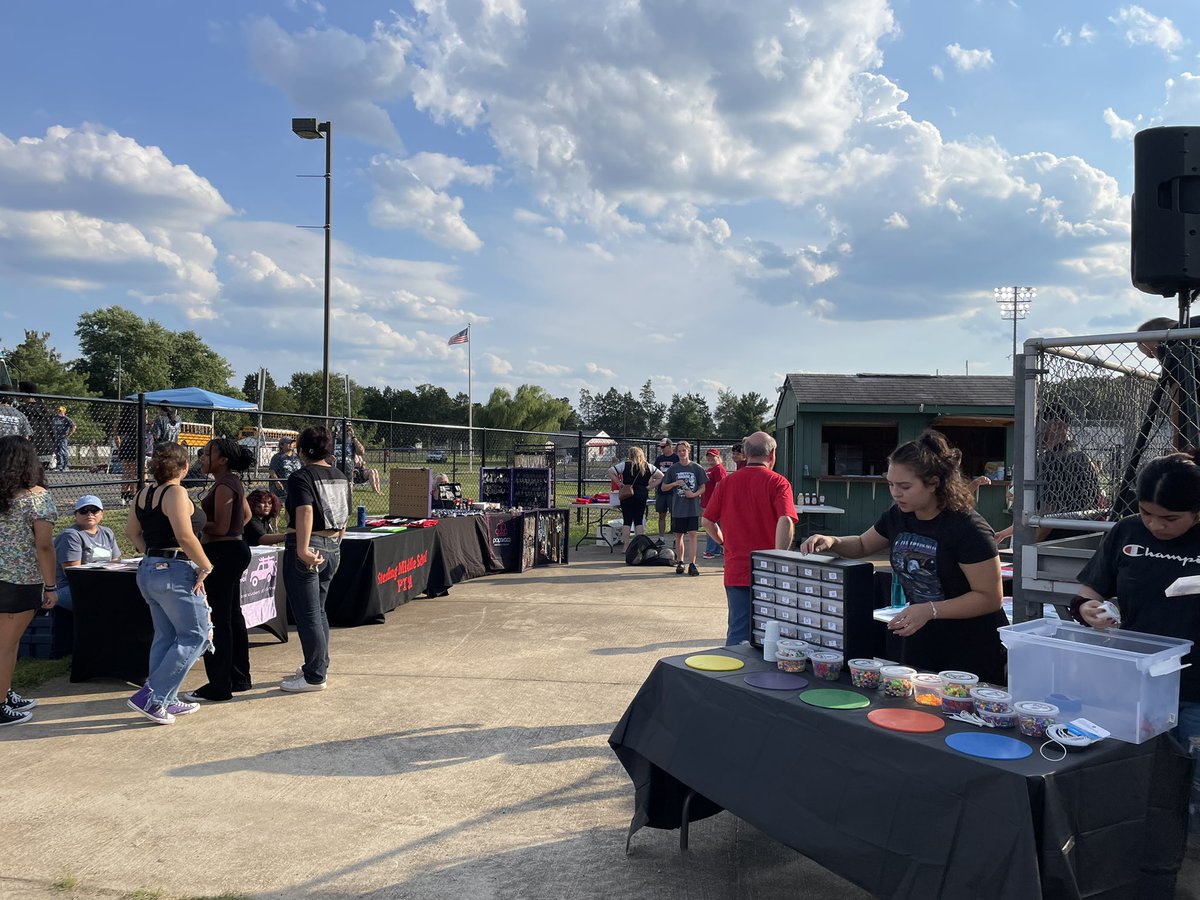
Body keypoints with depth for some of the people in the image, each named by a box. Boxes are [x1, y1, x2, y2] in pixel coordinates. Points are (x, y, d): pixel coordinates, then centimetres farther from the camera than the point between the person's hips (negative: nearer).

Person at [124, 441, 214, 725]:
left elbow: (131, 531, 16)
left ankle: (166, 701, 21)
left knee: (165, 636, 16)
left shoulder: (144, 493, 10)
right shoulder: (176, 493, -15)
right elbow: (185, 536, -23)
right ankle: (150, 696, -3)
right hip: (175, 572, -9)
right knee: (196, 635, 0)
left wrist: (151, 555, 17)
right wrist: (206, 566, -15)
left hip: (148, 571, 9)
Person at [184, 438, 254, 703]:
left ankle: (218, 686, 1)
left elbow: (220, 527, -20)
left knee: (217, 620, -5)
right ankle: (240, 678, 26)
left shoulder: (224, 485, -17)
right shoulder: (234, 482, 13)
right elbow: (246, 514, 26)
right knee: (233, 616, 16)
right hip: (235, 549, 10)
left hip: (223, 553, -10)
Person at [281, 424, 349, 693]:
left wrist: (303, 549, -35)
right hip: (332, 548, 8)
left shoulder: (302, 476, -12)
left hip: (306, 550, -8)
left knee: (307, 614, 0)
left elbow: (305, 512, -27)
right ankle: (321, 666, 29)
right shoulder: (340, 477, 11)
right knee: (319, 610, 20)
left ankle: (314, 677, 5)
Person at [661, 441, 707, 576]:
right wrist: (675, 483, -10)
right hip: (677, 508, 2)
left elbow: (703, 487, 4)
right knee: (679, 536, 9)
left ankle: (692, 564, -5)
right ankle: (680, 563, 21)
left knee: (692, 534, -6)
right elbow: (663, 487, 8)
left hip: (693, 508, -2)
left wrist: (694, 494, -14)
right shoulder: (673, 469, 4)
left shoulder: (697, 468, 0)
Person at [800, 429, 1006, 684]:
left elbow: (990, 598, -19)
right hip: (921, 639, 6)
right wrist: (832, 542, -5)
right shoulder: (899, 515, -1)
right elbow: (862, 545, 16)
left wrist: (930, 610, -28)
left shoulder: (968, 529, -22)